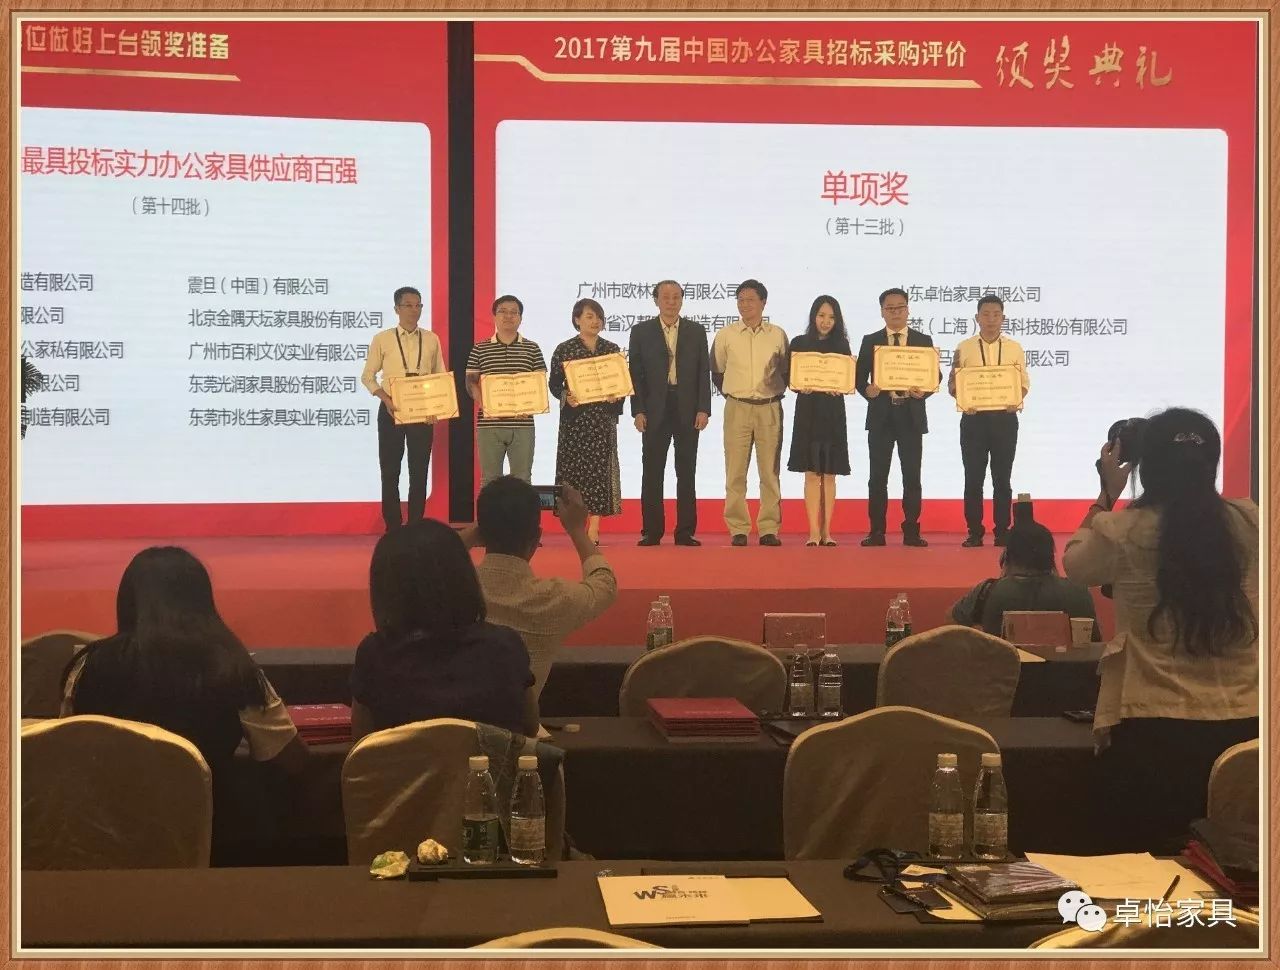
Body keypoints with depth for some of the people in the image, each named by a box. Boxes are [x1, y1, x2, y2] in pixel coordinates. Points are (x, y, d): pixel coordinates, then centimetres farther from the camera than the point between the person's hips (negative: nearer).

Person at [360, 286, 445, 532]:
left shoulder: (431, 340, 6)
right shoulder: (382, 339, 1)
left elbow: (441, 377, 10)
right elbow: (367, 376, 3)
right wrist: (386, 399, -12)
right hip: (391, 411, -1)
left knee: (419, 473, 4)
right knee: (390, 473, 2)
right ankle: (393, 530, 8)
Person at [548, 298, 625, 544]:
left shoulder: (612, 349, 9)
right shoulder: (564, 350, 3)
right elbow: (554, 384, 3)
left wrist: (616, 396, -10)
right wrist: (566, 397, -15)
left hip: (603, 417, 2)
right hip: (574, 417, -1)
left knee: (599, 466, -1)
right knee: (574, 466, -3)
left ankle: (594, 530, 1)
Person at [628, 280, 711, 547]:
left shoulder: (696, 331, 9)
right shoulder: (641, 331, 5)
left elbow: (704, 372, 6)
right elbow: (635, 373, 3)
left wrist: (703, 409, -3)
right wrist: (638, 410, -5)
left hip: (688, 410, 1)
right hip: (655, 411, -1)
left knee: (687, 472, 3)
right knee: (652, 472, 1)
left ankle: (685, 532, 8)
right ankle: (651, 531, 6)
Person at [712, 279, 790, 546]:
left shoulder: (778, 335, 5)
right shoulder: (725, 335, 5)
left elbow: (787, 371, 15)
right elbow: (716, 372, 15)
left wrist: (775, 393, 8)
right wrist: (732, 394, 11)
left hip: (770, 409, 0)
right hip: (737, 408, 0)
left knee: (770, 471, 2)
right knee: (735, 472, -2)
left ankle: (769, 529, 6)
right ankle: (738, 529, 2)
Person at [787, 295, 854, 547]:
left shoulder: (841, 345, 8)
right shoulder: (799, 343, 5)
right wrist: (802, 386, -18)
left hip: (832, 412, 1)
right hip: (807, 410, -1)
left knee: (829, 474, 3)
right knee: (811, 473, -2)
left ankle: (826, 530, 7)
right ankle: (814, 531, -1)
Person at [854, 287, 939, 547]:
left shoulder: (923, 340, 8)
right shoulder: (870, 341, 8)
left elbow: (936, 375, 6)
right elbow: (859, 377, 6)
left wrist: (925, 391, -14)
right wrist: (867, 390, -15)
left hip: (911, 416, 0)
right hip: (880, 415, 0)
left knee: (912, 476, 1)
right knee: (878, 476, 0)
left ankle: (911, 531, 6)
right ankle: (876, 531, 5)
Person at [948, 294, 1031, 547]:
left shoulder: (1015, 348, 5)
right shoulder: (964, 348, 2)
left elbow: (1024, 383, 7)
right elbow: (952, 384, 4)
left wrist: (1016, 401, -13)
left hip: (1005, 418, 1)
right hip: (973, 418, 0)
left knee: (1002, 478, 5)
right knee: (973, 478, 1)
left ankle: (1002, 531, 12)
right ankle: (974, 532, 8)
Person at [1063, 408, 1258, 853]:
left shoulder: (1123, 531, -10)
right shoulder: (1248, 523, -3)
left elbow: (1074, 564, 11)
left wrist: (1107, 495, 15)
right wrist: (1195, 480, 23)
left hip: (1153, 730, -3)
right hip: (1243, 725, 3)